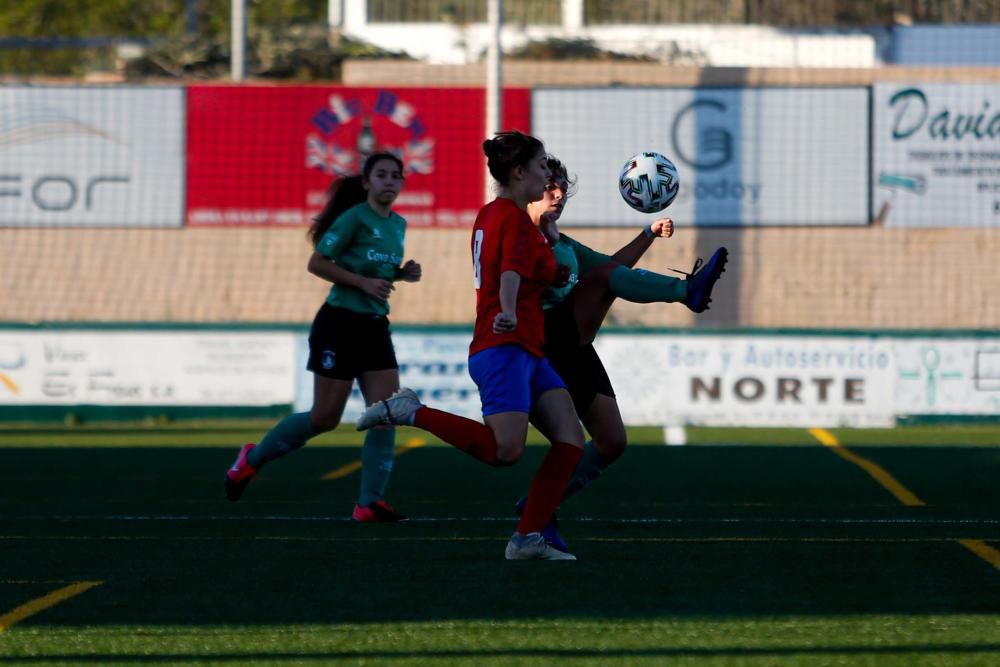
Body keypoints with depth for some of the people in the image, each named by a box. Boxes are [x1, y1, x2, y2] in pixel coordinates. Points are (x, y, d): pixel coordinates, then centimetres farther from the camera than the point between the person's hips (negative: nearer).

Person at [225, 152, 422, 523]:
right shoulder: (354, 219, -12)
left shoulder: (398, 225, 10)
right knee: (325, 418, -2)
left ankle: (369, 503, -4)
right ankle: (253, 459, 19)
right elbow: (317, 263, -14)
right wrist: (364, 282, -21)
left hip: (375, 327, 7)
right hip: (340, 325, -7)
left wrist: (402, 274, 3)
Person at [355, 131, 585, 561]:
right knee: (505, 450, -25)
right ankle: (411, 412, -12)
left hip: (525, 352, 10)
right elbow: (512, 271, -29)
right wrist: (508, 313, -47)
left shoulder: (490, 214, 18)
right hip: (506, 349, -10)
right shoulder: (516, 220, -10)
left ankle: (529, 539, -3)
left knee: (570, 440, 1)